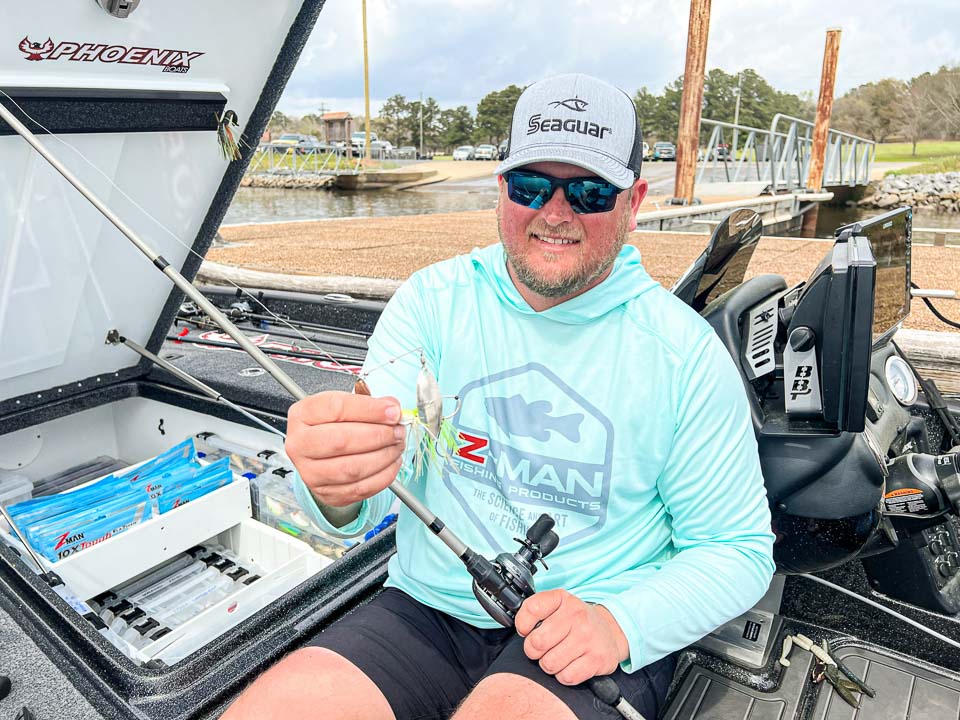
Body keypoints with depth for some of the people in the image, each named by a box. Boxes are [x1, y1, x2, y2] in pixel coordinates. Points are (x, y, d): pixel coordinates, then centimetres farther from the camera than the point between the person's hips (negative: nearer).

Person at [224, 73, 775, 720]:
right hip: (427, 611, 3)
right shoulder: (431, 301, -2)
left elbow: (738, 550, -1)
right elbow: (367, 499, -11)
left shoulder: (686, 351, -6)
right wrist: (334, 488, -36)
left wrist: (619, 624, -18)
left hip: (594, 642, -1)